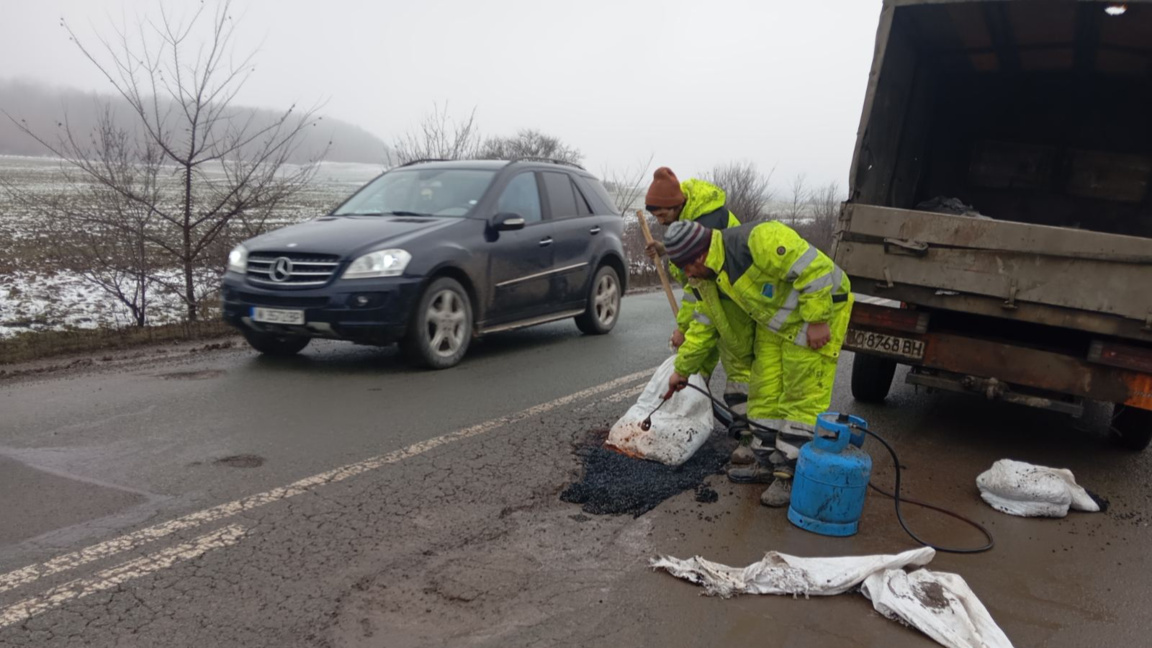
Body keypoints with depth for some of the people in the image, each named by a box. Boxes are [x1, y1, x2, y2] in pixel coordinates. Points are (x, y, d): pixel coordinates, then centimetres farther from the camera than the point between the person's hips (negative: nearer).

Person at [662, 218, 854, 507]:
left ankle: (792, 475, 0)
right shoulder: (711, 275, -1)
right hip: (775, 324, 9)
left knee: (803, 397, -7)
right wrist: (682, 370, 14)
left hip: (820, 309, -9)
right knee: (766, 393, 10)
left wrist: (817, 320, -25)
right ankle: (768, 464, 23)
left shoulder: (758, 241, -31)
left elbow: (815, 268, -30)